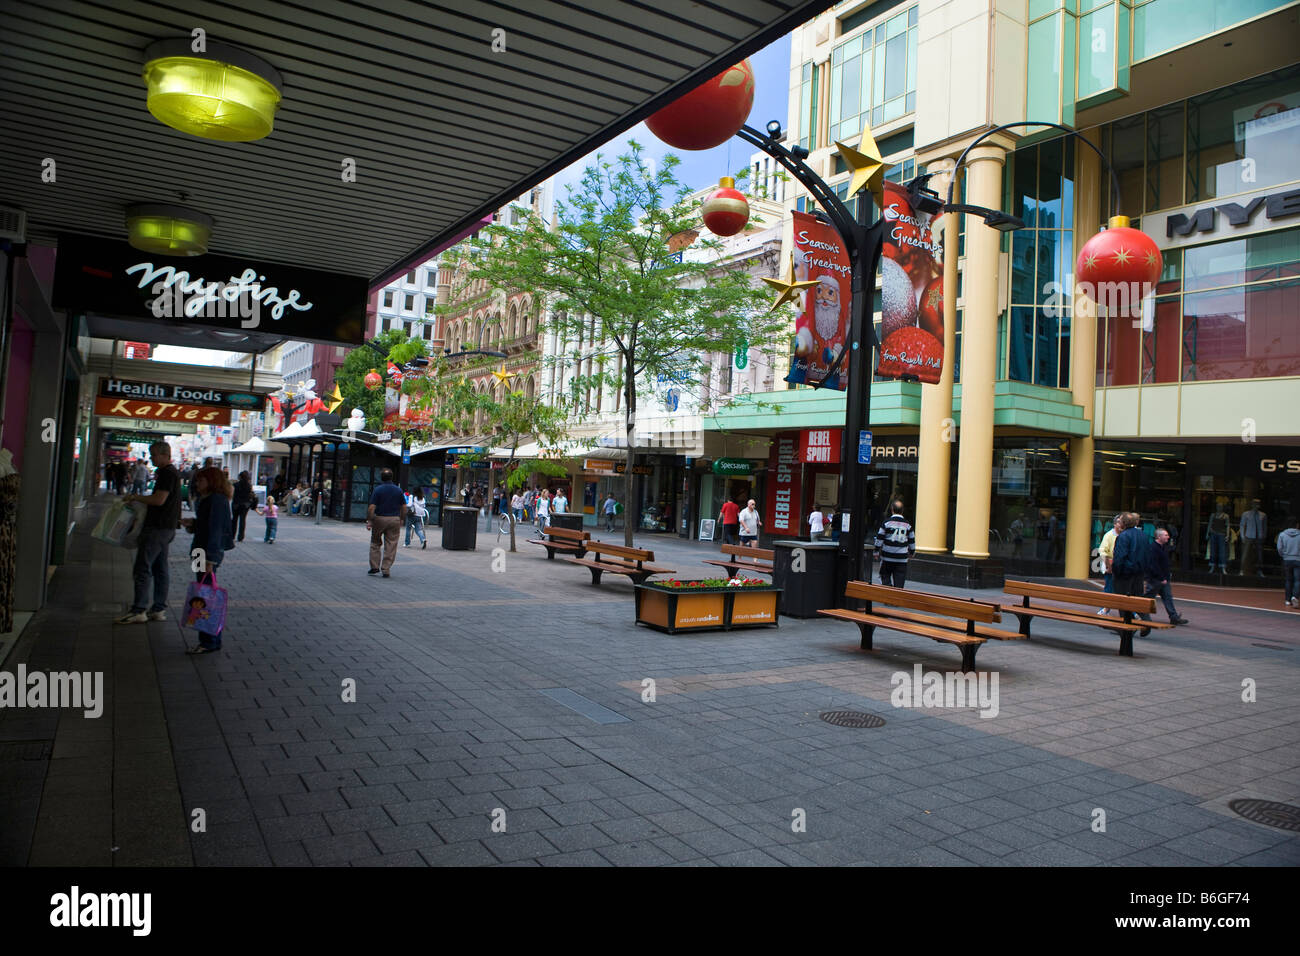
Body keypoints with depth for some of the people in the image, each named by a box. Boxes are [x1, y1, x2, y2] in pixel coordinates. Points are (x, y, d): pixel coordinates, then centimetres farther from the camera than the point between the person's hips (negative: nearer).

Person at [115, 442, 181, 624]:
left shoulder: (168, 474, -15)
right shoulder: (171, 473, 18)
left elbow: (159, 500, -22)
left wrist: (135, 497, -11)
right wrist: (137, 499, 18)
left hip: (158, 527, -11)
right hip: (166, 527, 11)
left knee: (142, 568, -8)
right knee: (160, 569, 11)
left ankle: (139, 611, -6)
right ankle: (159, 609, 15)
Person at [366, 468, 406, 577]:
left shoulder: (377, 489, -7)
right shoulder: (398, 490, 3)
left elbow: (372, 507, -12)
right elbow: (404, 507, 5)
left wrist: (369, 521, -6)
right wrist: (402, 520, 16)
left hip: (379, 519, -2)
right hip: (394, 520, 2)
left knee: (375, 543, 15)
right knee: (391, 545, 5)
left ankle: (374, 567, 14)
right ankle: (386, 569, 3)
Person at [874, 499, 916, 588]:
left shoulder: (886, 522, -5)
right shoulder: (908, 524, 2)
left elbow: (879, 539, -4)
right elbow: (912, 542, 8)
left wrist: (877, 552, 7)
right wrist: (911, 554, 23)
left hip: (887, 557, -1)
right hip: (902, 559, 1)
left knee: (885, 577, 9)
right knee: (899, 582, 6)